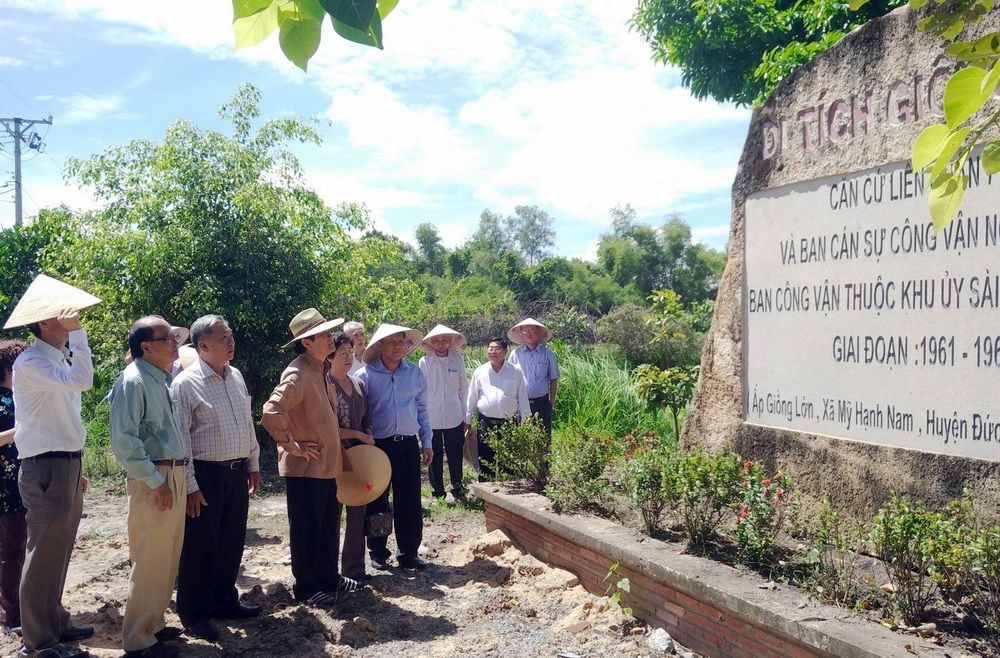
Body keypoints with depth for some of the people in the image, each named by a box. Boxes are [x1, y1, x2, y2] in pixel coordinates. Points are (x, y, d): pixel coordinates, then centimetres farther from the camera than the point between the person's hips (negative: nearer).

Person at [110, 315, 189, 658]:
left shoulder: (163, 379, 13)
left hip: (174, 477, 9)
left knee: (167, 559, 17)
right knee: (150, 562, -2)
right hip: (154, 481, -9)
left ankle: (153, 623, 31)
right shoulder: (133, 381, -14)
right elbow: (123, 440, -20)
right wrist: (155, 481, -19)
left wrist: (178, 477, 13)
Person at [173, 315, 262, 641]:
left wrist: (253, 464, 16)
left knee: (231, 543, 17)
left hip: (237, 471, 7)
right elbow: (180, 438, -14)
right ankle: (194, 615, 18)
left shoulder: (236, 376, 9)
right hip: (206, 474, -7)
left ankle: (225, 602, 32)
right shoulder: (186, 383, -13)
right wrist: (190, 485, -16)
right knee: (200, 548, 4)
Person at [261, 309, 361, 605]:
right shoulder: (298, 374, -20)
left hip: (328, 465, 9)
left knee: (329, 525, 18)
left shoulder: (321, 370, 9)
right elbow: (271, 413, -32)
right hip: (304, 468, -9)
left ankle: (329, 577, 33)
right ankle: (306, 586, 19)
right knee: (307, 528, 5)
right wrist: (292, 446, -22)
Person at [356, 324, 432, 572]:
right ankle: (378, 552, 21)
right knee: (377, 501, 7)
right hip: (377, 446, -2)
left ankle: (408, 553, 15)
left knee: (410, 502, 3)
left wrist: (426, 442, 9)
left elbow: (422, 409, 11)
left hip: (408, 445, 2)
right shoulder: (365, 376, -5)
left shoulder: (415, 373, 5)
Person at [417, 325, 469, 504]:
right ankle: (438, 491, 18)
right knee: (435, 456, 6)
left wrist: (464, 413, 6)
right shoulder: (424, 362, -3)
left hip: (454, 417, 1)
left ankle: (456, 489, 20)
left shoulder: (458, 360, 2)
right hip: (431, 418, -1)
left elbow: (463, 387, 6)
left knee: (455, 455, 5)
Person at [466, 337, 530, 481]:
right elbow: (471, 399, 9)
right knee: (485, 463, 5)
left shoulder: (514, 372, 3)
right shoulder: (479, 372, 4)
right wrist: (467, 422, 8)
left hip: (510, 423, 0)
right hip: (486, 424, 0)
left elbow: (522, 398, 7)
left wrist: (525, 422, 5)